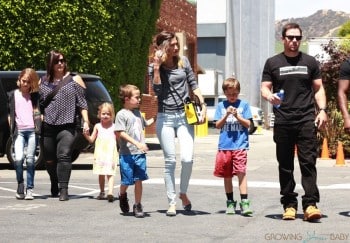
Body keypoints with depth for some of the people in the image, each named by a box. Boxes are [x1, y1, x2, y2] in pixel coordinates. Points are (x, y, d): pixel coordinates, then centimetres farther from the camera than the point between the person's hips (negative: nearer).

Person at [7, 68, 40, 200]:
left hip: (32, 131, 0)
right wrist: (12, 127, 4)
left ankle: (29, 189, 4)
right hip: (19, 131, 0)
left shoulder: (35, 96, 12)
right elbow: (9, 113, 13)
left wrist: (40, 119, -3)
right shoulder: (12, 95, 12)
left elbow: (39, 112, 16)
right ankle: (20, 184, 8)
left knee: (30, 159, -4)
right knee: (18, 158, -15)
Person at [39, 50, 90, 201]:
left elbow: (82, 103, 5)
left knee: (64, 156, -17)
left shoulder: (74, 79, 6)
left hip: (67, 126, -3)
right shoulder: (43, 82, 12)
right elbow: (39, 103, 14)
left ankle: (63, 190, -17)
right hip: (47, 126, 3)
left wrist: (86, 122, -2)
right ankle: (54, 185, 31)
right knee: (49, 159, 9)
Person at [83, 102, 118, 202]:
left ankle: (110, 192, -23)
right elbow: (91, 140, 10)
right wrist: (86, 135, -8)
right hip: (100, 153, 3)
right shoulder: (97, 126, 9)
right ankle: (102, 192, 21)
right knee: (101, 174, 10)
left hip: (111, 153, -3)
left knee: (110, 173, -12)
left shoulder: (114, 127, 4)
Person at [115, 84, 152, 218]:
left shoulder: (137, 113, 15)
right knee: (126, 180, 1)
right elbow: (121, 133, -15)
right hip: (127, 153, -5)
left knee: (139, 180, 2)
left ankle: (137, 205, 10)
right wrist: (136, 143, -22)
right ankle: (122, 196, 32)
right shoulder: (121, 114, -7)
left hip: (140, 153, 5)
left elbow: (145, 124, 34)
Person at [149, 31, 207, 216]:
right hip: (165, 118, -1)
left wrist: (203, 105, 3)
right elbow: (157, 89, -12)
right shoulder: (154, 67, 1)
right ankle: (172, 202, 8)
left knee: (187, 158, -10)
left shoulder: (183, 61, 7)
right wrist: (157, 67, -15)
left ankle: (183, 193, 14)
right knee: (170, 161, -1)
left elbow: (193, 85, 12)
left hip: (184, 116, 2)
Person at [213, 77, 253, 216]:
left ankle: (244, 202, -15)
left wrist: (237, 116, -12)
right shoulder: (221, 106, 9)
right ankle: (230, 202, 20)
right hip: (224, 146, 3)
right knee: (227, 175, 8)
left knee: (241, 172, -14)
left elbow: (248, 124, 3)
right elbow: (217, 125, 6)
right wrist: (226, 115, -9)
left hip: (240, 145, -2)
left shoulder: (244, 105, 5)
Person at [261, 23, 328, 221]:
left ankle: (310, 204, -11)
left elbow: (318, 89, 13)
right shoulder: (273, 63, 10)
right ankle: (289, 204, 11)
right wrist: (269, 96, -15)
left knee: (308, 162, -8)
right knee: (285, 165, 4)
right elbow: (265, 88, 8)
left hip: (306, 120, 0)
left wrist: (322, 110, -1)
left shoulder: (310, 62, 12)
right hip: (283, 121, 1)